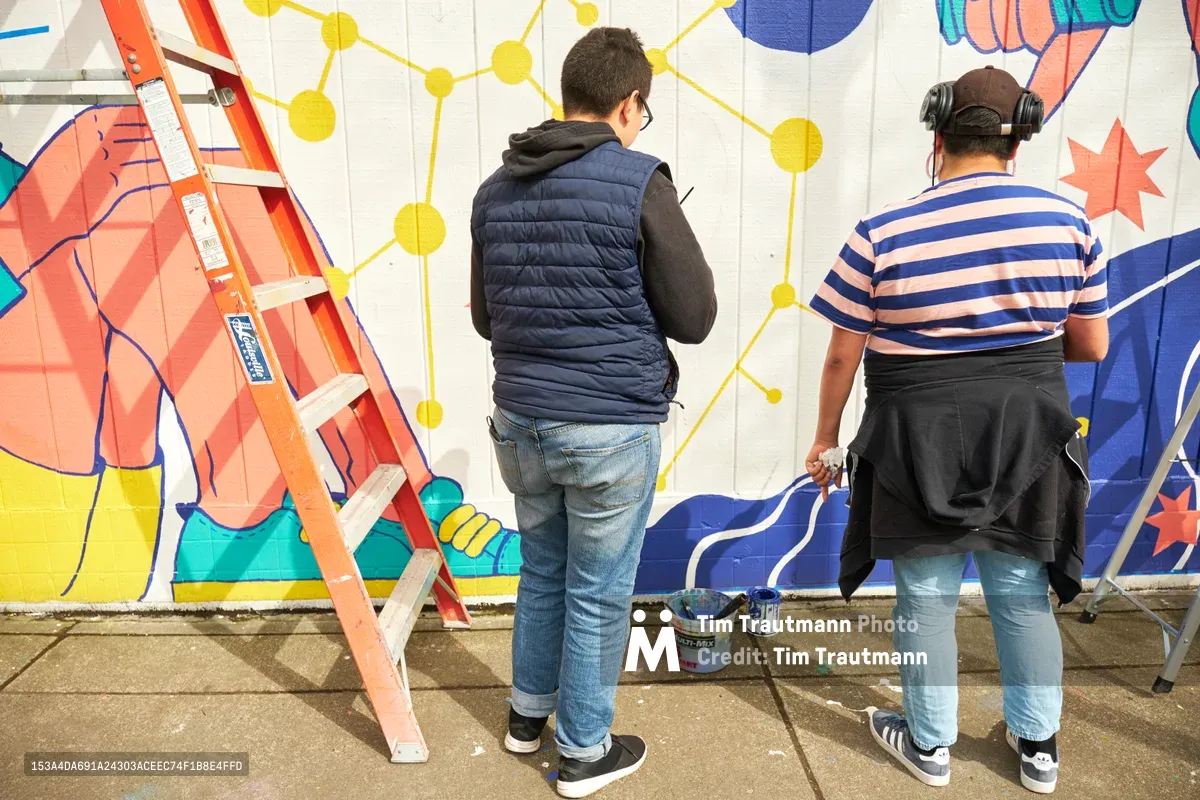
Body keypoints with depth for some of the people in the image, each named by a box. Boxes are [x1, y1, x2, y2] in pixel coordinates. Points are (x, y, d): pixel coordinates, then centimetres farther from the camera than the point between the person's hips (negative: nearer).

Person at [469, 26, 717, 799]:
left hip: (521, 420, 6)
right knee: (599, 595, 11)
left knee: (543, 572, 24)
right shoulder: (639, 182, -12)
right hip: (611, 427, -5)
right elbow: (695, 318, -9)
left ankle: (529, 712, 42)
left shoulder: (496, 190, 5)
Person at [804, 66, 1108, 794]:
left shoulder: (883, 235, -13)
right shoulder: (1069, 222, -3)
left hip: (922, 444, -3)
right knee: (1024, 594, 19)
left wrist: (825, 439, 6)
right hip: (1027, 440, 3)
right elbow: (1092, 347, 5)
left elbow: (843, 357, -8)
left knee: (927, 596, 13)